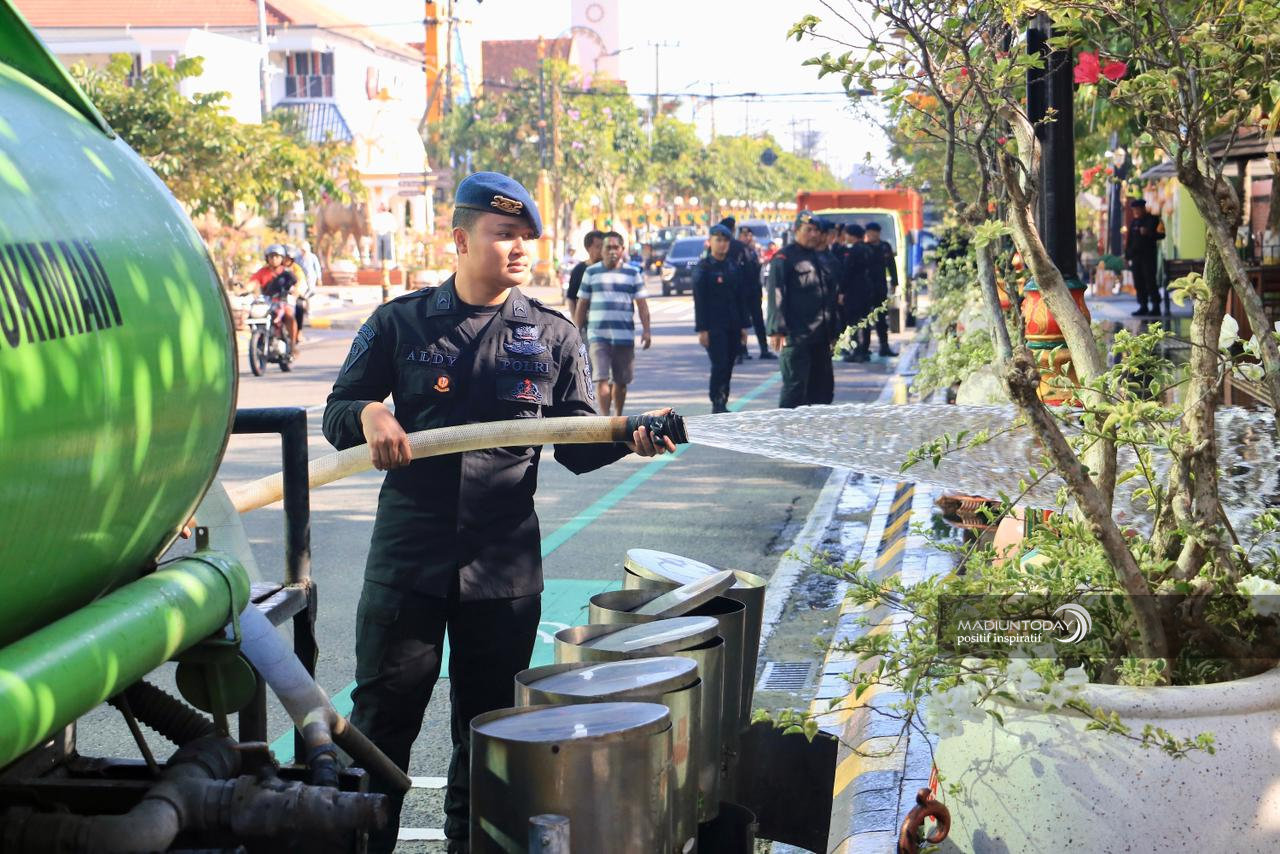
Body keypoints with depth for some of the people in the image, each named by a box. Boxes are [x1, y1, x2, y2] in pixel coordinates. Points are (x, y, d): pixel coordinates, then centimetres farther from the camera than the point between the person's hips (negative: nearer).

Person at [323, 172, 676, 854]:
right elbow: (336, 416, 9)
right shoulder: (399, 324, 3)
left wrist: (630, 438, -16)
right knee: (383, 716, 5)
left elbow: (577, 444, 5)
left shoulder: (553, 337, 6)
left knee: (488, 722, 12)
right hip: (407, 559, -1)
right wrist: (368, 414, -14)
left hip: (505, 566, 1)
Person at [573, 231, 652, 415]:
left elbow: (642, 303, 4)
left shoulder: (633, 273, 7)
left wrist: (646, 330, -6)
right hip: (598, 335, -1)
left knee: (621, 381, 8)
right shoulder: (591, 273, 7)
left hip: (625, 336, 1)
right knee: (602, 378, -12)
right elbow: (582, 304, 10)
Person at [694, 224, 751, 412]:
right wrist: (702, 329, -13)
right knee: (719, 365, -11)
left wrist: (743, 325, 9)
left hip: (732, 326, 5)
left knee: (728, 367, 7)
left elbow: (741, 298, 14)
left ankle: (722, 404, 14)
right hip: (714, 326, -5)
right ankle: (717, 404, -6)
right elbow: (699, 300, -8)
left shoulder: (734, 268, 12)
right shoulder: (703, 268, -4)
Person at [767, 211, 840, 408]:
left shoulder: (818, 257, 18)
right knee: (795, 385, -9)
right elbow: (776, 295, -14)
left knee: (823, 386, 12)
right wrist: (777, 330, -22)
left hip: (820, 337, 8)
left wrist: (832, 332, 21)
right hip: (796, 337, -8)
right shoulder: (784, 257, -6)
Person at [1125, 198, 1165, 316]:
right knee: (1139, 283, 3)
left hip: (1149, 255, -5)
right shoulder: (1134, 222, 17)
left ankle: (1156, 307, -5)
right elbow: (1129, 239, 15)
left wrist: (1148, 234, -20)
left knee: (1150, 281, -8)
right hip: (1136, 256, 5)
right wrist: (1127, 255, 10)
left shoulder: (1153, 219, 1)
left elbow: (1161, 235, -5)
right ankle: (1143, 307, 8)